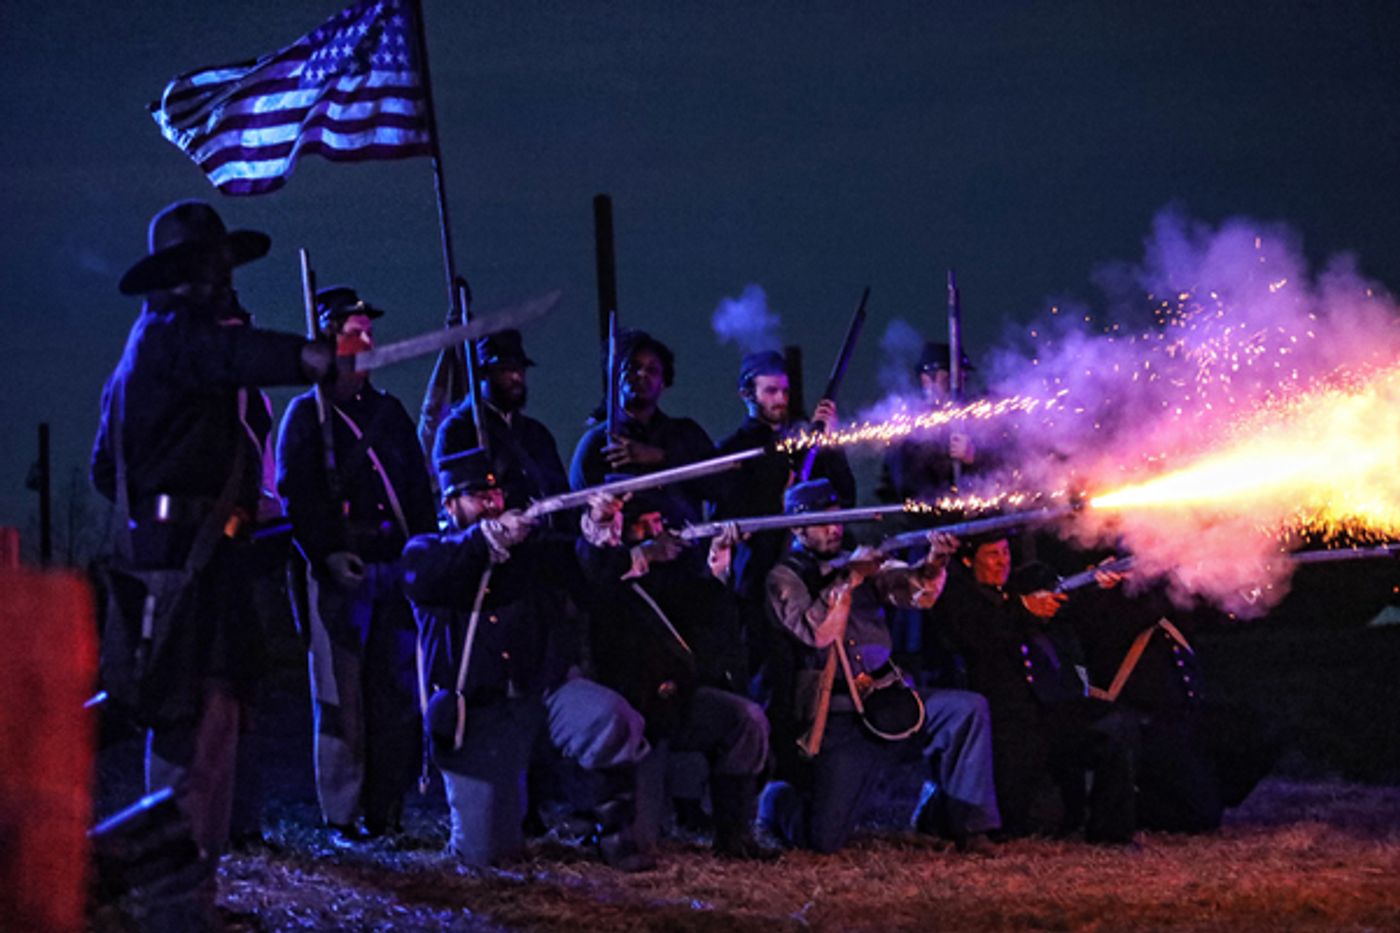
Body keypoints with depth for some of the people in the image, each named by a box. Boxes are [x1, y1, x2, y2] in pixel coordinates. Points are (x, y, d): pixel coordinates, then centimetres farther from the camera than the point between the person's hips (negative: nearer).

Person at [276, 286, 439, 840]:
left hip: (396, 567, 5)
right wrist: (326, 555, -17)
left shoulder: (388, 411, 19)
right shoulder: (306, 415, 3)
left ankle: (386, 810, 10)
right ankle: (343, 815, 1)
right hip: (339, 572, -5)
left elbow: (419, 490, 19)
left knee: (399, 694, 2)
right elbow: (296, 496, -5)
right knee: (342, 696, -5)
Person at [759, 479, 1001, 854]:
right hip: (838, 720, -5)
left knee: (969, 709, -18)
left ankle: (960, 820, -3)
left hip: (888, 697, 5)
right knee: (822, 839, -14)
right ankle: (780, 799, 22)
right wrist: (848, 582, -18)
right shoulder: (784, 579, -2)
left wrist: (933, 564, -21)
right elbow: (815, 633, -18)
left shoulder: (862, 564, 14)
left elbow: (914, 590, -1)